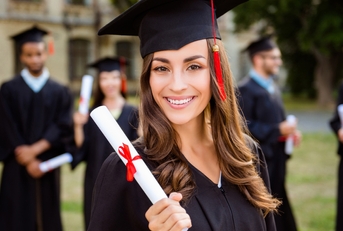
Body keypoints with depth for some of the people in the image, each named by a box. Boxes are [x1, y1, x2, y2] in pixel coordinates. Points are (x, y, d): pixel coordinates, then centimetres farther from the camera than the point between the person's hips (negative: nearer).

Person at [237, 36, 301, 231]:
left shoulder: (273, 88, 14)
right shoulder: (245, 90, -14)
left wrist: (289, 130, 3)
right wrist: (278, 130, -21)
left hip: (275, 158, 9)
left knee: (278, 213, 15)